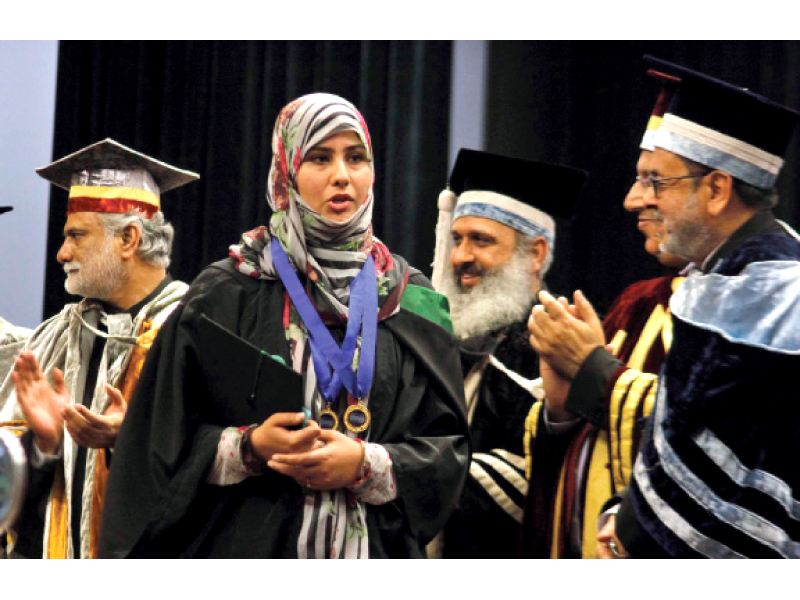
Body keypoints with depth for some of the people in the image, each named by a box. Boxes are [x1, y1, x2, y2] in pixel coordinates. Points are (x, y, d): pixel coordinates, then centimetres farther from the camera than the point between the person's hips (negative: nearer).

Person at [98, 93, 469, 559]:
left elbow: (449, 446, 5)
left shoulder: (409, 302, 8)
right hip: (246, 551, -1)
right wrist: (250, 447, -16)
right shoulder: (227, 294, 2)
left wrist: (365, 466, -11)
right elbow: (168, 435, 0)